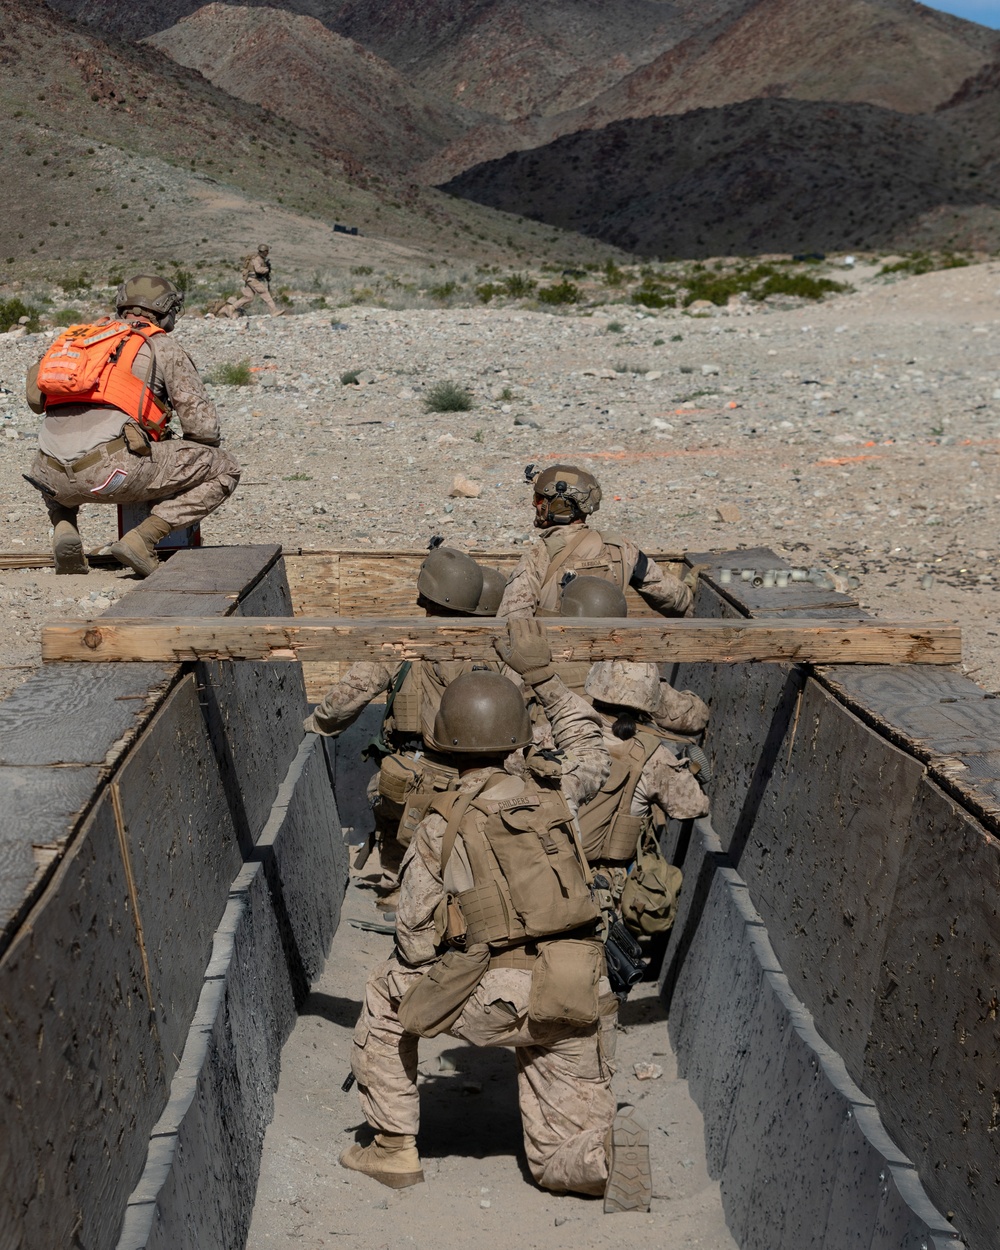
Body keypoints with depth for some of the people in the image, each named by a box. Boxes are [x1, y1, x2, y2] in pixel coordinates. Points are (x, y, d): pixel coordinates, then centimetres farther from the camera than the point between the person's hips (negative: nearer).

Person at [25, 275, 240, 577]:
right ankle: (142, 539, -7)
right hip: (110, 467, -6)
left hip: (55, 478, 6)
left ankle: (64, 527, 12)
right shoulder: (164, 347, 12)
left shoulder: (82, 337, 29)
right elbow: (203, 425, 7)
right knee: (224, 470, 6)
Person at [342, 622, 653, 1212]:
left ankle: (395, 1147, 25)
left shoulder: (439, 826, -2)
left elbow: (416, 942, -1)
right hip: (576, 999, 4)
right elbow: (593, 755, 31)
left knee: (384, 998, 25)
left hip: (498, 995, -4)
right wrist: (544, 676, 29)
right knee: (563, 1163, 19)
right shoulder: (554, 796, 8)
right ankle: (611, 1147, -14)